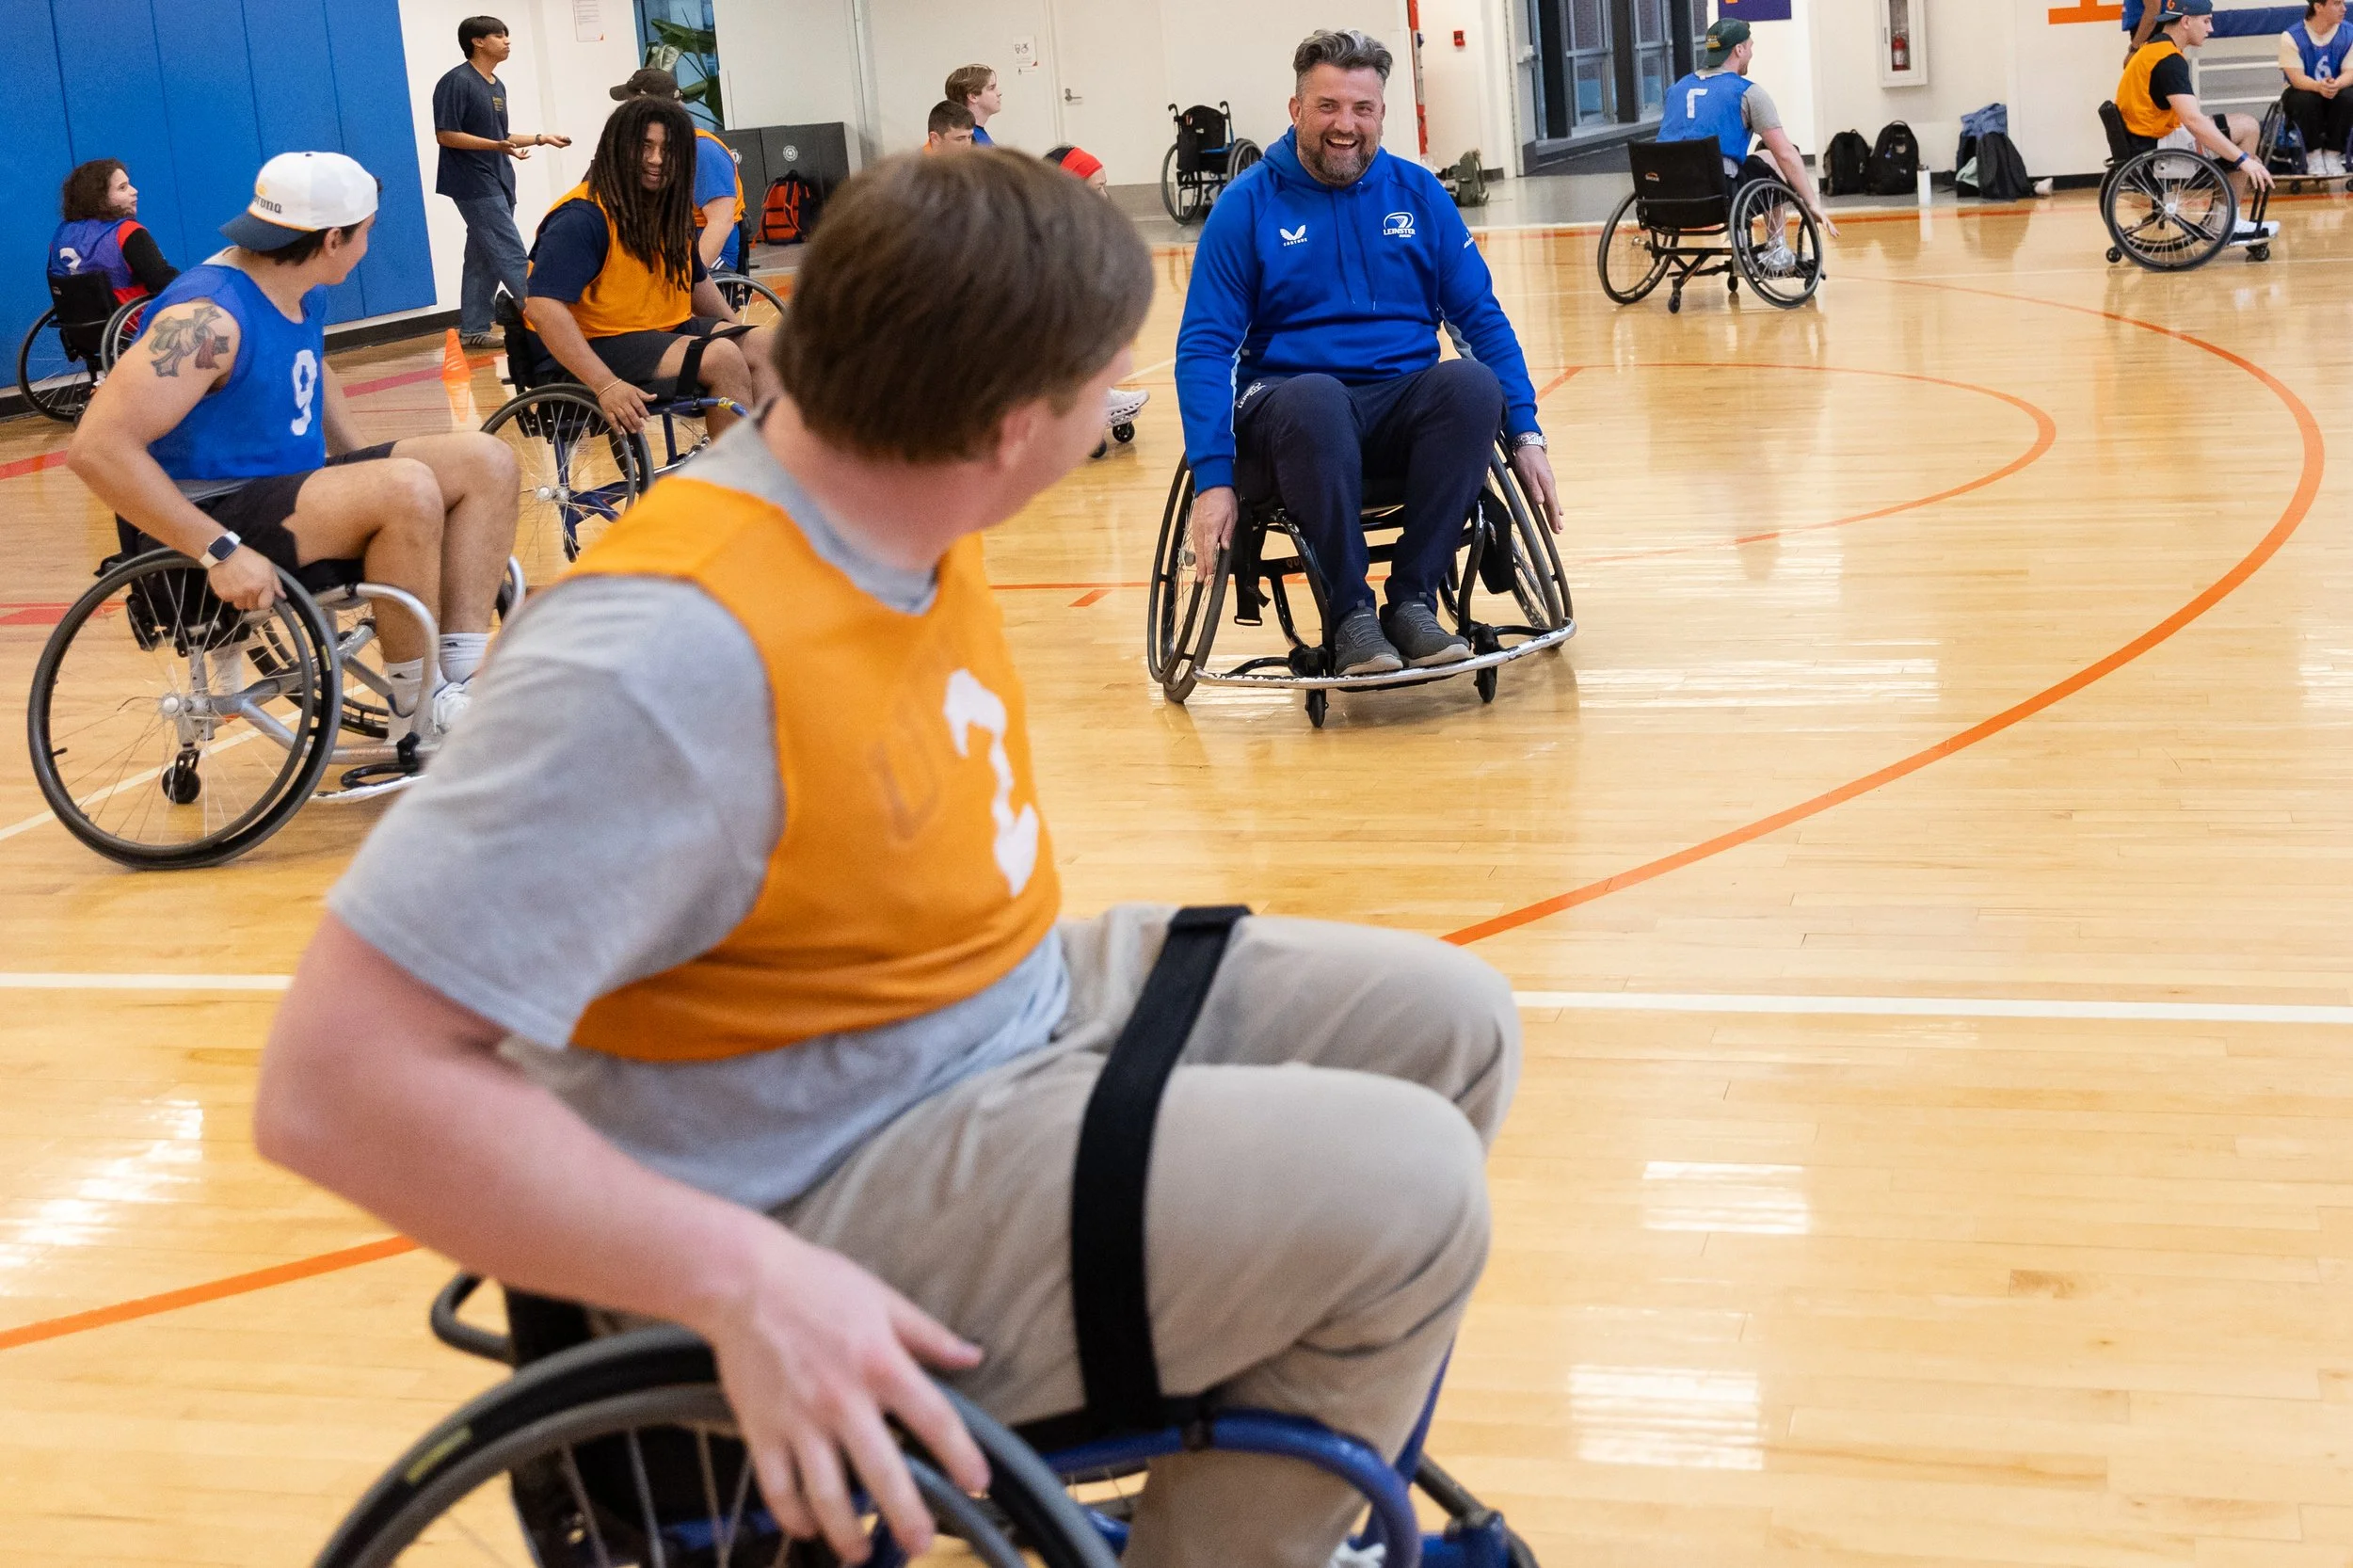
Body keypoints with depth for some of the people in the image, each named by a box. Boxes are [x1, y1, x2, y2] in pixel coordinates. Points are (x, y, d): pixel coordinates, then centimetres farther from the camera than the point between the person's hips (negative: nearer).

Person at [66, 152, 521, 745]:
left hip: (293, 486, 10)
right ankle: (416, 713, -15)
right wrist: (221, 552, -33)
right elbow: (97, 447, -31)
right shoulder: (210, 316, -24)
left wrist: (361, 467, 17)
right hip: (214, 514, -10)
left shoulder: (302, 293, 5)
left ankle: (463, 674, -8)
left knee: (485, 461, -1)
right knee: (407, 490, -30)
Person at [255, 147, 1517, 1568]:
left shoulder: (902, 511, -4)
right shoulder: (685, 647, -31)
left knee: (1453, 1023, 9)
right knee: (1408, 1190, -18)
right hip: (841, 1206, -9)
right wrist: (749, 1282, -34)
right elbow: (341, 1083, -33)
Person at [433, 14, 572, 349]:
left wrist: (541, 139, 16)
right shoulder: (457, 82, -11)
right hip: (475, 185, -9)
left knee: (484, 259, 10)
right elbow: (445, 135, -16)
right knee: (511, 256, -9)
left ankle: (474, 329, 14)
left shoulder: (497, 86, 15)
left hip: (498, 183, 9)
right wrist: (498, 146, -25)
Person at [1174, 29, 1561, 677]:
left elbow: (1482, 316, 10)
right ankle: (1350, 612, -22)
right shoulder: (1248, 205, 1)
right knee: (1315, 398, -39)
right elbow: (1203, 347, -4)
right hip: (1290, 403, -3)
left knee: (1473, 382, -31)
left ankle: (1413, 599, -20)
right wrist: (1213, 478, -17)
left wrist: (1525, 434, -2)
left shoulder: (1418, 193, 9)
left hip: (1405, 406, 3)